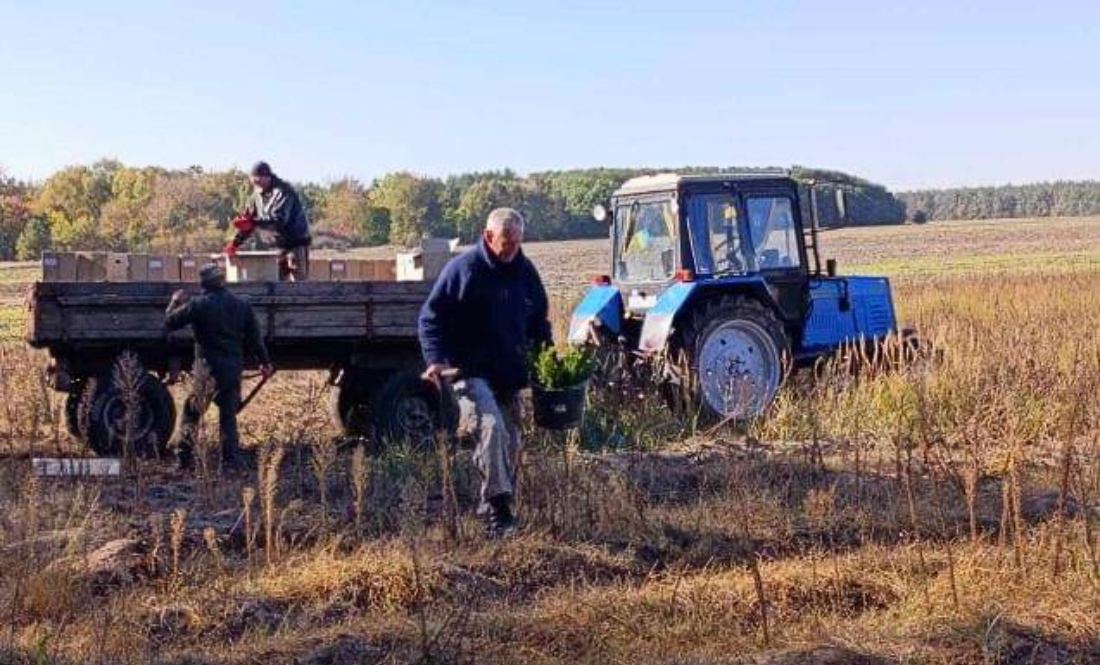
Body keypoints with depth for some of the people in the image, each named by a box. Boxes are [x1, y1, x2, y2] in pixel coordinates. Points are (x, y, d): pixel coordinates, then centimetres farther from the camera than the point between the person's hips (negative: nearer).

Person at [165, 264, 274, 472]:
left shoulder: (197, 305, -9)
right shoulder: (242, 306, 4)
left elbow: (170, 322, -2)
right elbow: (255, 338, 8)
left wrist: (175, 302, 16)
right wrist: (264, 362, 18)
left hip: (206, 369, -3)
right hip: (233, 370, 3)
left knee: (191, 413, 10)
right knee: (228, 416, 12)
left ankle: (183, 458, 7)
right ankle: (232, 461, 9)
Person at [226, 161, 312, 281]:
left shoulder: (283, 191, -20)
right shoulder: (257, 195, 4)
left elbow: (279, 220, -32)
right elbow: (248, 219, 7)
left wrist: (253, 223, -41)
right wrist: (235, 243, -2)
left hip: (296, 243, -8)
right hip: (279, 246, 8)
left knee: (298, 283, -9)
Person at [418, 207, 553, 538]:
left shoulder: (525, 272, 9)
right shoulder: (463, 268, -8)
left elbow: (538, 321, 22)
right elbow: (431, 316, -6)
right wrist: (436, 359, -19)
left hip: (510, 375, 7)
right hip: (471, 371, -6)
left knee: (511, 442, 10)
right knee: (490, 427, -26)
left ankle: (494, 506, 26)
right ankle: (498, 505, -26)